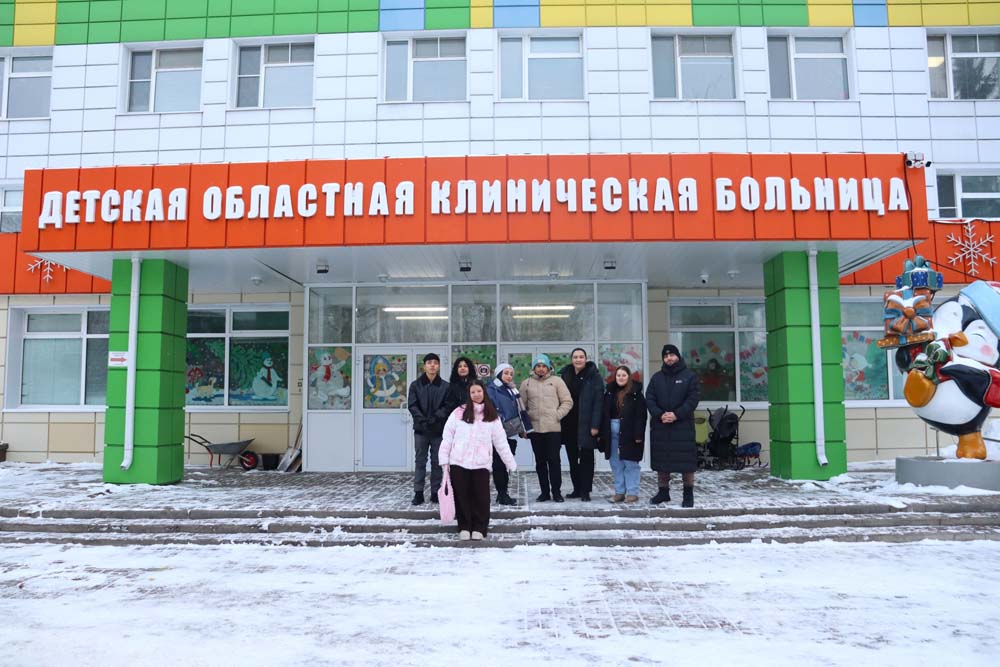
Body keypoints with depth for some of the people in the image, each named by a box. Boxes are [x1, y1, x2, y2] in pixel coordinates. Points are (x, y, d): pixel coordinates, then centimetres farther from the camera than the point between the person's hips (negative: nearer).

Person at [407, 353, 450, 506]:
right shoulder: (415, 385, 4)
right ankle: (418, 492, 7)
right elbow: (412, 405, -2)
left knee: (437, 462, 6)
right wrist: (423, 420, -15)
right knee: (420, 461, 3)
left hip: (439, 429, 0)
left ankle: (435, 492, 14)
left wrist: (434, 419, -16)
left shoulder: (445, 386, 3)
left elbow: (447, 407, -3)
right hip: (421, 429, 0)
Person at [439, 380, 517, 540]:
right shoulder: (459, 413, 2)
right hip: (459, 463, 0)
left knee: (481, 497, -1)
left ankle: (479, 528, 13)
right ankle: (464, 527, 19)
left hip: (481, 464, 1)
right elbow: (447, 437, 3)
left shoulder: (492, 416, 8)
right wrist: (444, 461, -1)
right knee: (462, 496, 5)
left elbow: (501, 442, 12)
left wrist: (511, 463, 10)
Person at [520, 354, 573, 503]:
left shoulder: (556, 381, 4)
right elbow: (522, 406, 10)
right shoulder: (526, 383, 9)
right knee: (540, 462, 8)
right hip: (535, 429, 2)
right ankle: (544, 491, 17)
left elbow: (567, 402, 2)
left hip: (553, 428, -2)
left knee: (554, 460, -1)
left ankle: (556, 491, 9)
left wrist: (557, 415, -8)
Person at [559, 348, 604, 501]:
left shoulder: (594, 376, -5)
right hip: (569, 425, 5)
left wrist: (595, 425, -16)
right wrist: (560, 422, 1)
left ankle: (585, 491, 7)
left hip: (586, 424, -5)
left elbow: (598, 402, -10)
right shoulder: (565, 375, 9)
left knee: (586, 458, 1)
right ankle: (577, 489, 21)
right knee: (572, 458, 11)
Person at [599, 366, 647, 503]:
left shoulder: (636, 393, -4)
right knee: (616, 464, 10)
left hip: (628, 433, -5)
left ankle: (632, 493, 8)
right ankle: (619, 492, 18)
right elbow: (604, 414, 10)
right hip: (612, 432, 5)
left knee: (630, 463, 0)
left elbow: (641, 415, -9)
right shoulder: (610, 392, 10)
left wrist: (638, 435, -16)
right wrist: (602, 433, 5)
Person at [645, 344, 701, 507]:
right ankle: (663, 492, 20)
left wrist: (677, 414, -16)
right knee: (661, 460, 8)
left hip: (683, 425, -3)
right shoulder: (656, 378, 11)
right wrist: (660, 415, -12)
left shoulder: (689, 376, 3)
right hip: (660, 425, 3)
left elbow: (693, 399, -6)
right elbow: (649, 399, 5)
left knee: (686, 460, -2)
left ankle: (688, 494, 8)